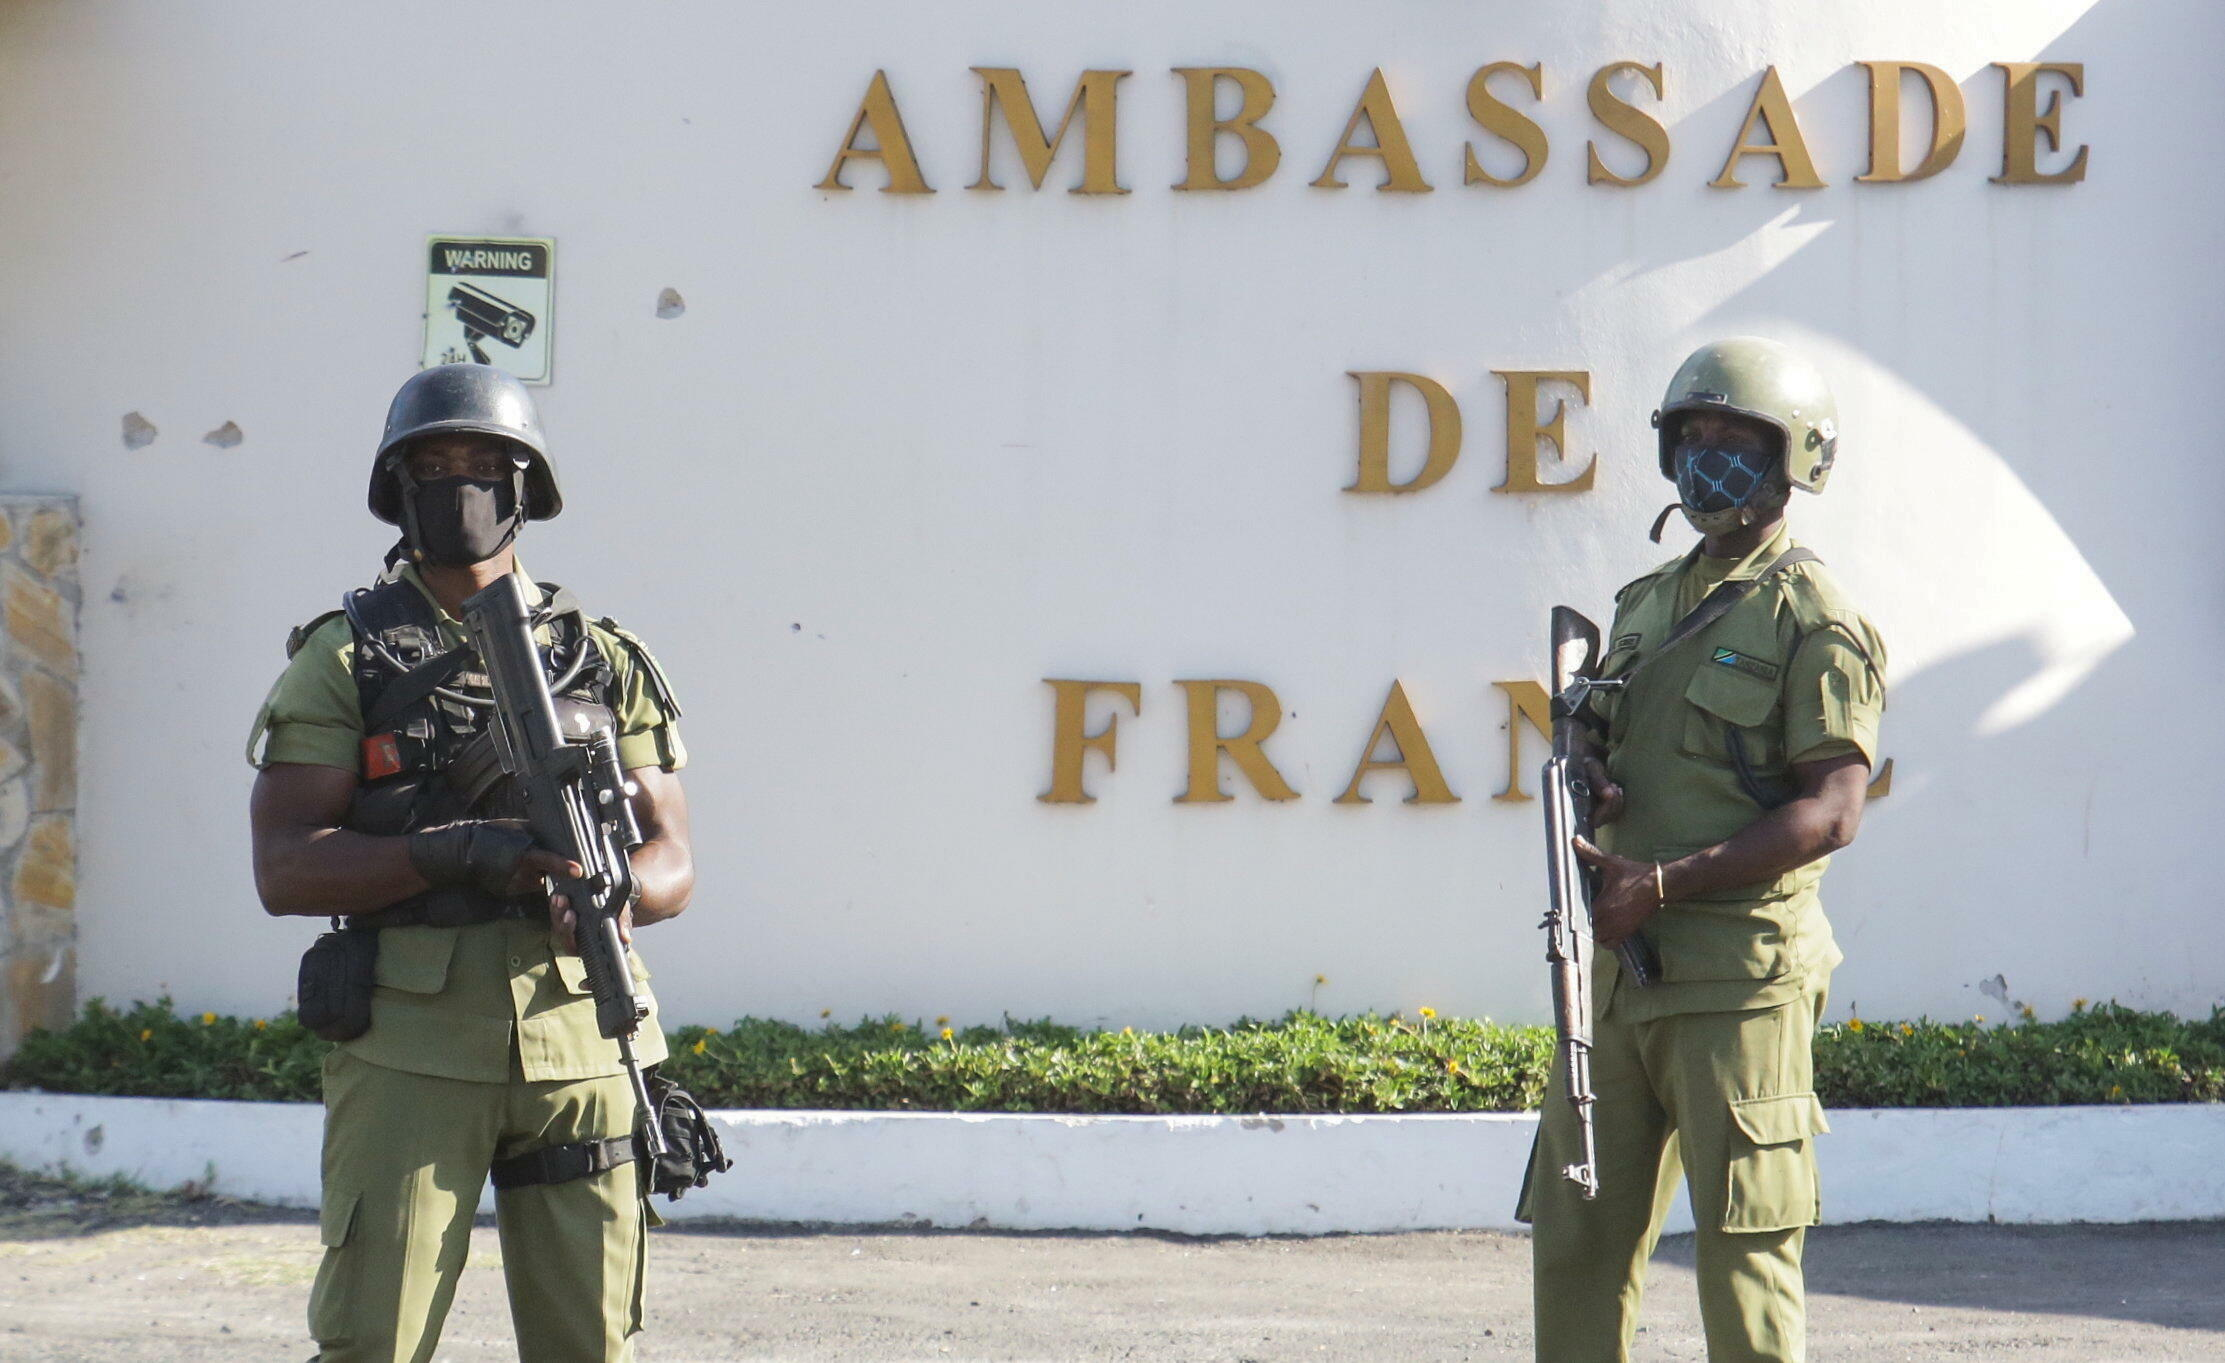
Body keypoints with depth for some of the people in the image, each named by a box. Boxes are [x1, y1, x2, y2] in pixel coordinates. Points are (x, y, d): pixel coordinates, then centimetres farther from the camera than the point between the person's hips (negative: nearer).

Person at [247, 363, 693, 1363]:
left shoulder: (605, 663, 12)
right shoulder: (344, 660, 4)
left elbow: (673, 866, 10)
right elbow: (285, 869, -4)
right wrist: (457, 853, -19)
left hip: (579, 1046, 3)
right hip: (408, 1047, -3)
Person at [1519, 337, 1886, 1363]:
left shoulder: (1813, 620, -6)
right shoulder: (1648, 603, 17)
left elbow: (1831, 813, -13)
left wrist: (1664, 885, -18)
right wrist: (1585, 780, 0)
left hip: (1737, 980, -7)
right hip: (1617, 968, 8)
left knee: (1744, 1246, -4)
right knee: (1575, 1236, 9)